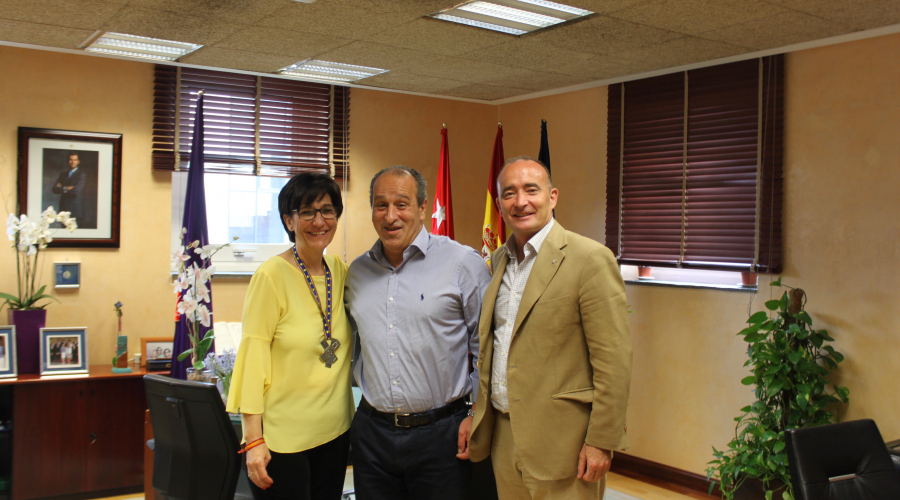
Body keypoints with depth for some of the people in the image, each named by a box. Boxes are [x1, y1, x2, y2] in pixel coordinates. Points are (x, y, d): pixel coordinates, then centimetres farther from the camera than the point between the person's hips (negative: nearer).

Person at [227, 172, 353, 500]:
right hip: (282, 439, -5)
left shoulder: (340, 271, 5)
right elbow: (252, 359, -13)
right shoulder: (272, 275, -12)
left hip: (334, 433, 6)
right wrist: (254, 441, -16)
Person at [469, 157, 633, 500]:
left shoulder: (590, 259, -12)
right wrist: (480, 418, 14)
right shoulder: (498, 260, 10)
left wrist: (601, 442, -15)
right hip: (503, 435, 6)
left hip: (560, 442, -6)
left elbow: (614, 362, -14)